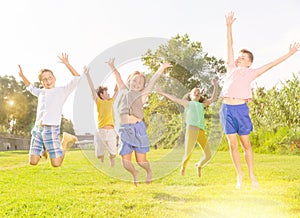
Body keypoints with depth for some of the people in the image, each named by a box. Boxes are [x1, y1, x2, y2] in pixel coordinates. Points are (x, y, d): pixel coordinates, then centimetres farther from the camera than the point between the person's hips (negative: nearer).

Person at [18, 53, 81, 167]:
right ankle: (42, 149, 29)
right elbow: (30, 87, 41)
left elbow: (77, 78, -4)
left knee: (56, 164, -6)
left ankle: (65, 141, 16)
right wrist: (22, 76, 29)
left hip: (52, 129, -5)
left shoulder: (62, 91, 6)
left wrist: (67, 64, -10)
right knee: (33, 162, -1)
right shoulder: (41, 92, 19)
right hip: (37, 129, 5)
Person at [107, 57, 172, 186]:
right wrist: (112, 67, 39)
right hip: (124, 131, 3)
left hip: (137, 129, -3)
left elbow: (153, 80, 3)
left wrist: (162, 68, -4)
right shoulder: (123, 91, 17)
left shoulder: (141, 95, 9)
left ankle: (149, 171, 35)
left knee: (141, 160, 1)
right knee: (126, 163, 2)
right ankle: (134, 174, 35)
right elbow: (118, 78, 29)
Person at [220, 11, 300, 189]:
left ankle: (251, 175, 18)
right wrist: (229, 26, 15)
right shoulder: (231, 68, 15)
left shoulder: (251, 73, 10)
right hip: (226, 109, 2)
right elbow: (230, 46, 15)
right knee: (233, 145, 4)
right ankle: (239, 174, 18)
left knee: (246, 144, 6)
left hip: (241, 109, -2)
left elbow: (271, 65, 11)